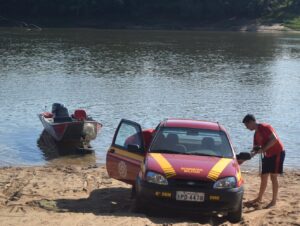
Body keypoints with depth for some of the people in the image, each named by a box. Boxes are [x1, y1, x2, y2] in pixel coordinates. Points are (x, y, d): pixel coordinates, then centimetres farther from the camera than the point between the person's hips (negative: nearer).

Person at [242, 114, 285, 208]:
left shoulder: (265, 127, -17)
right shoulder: (256, 134, 10)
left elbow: (274, 139, -27)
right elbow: (256, 148, 13)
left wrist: (263, 149, -25)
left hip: (277, 153, -9)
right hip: (268, 155, 9)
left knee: (273, 176, -8)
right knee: (263, 177, 11)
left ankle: (274, 201, -2)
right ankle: (259, 198, 23)